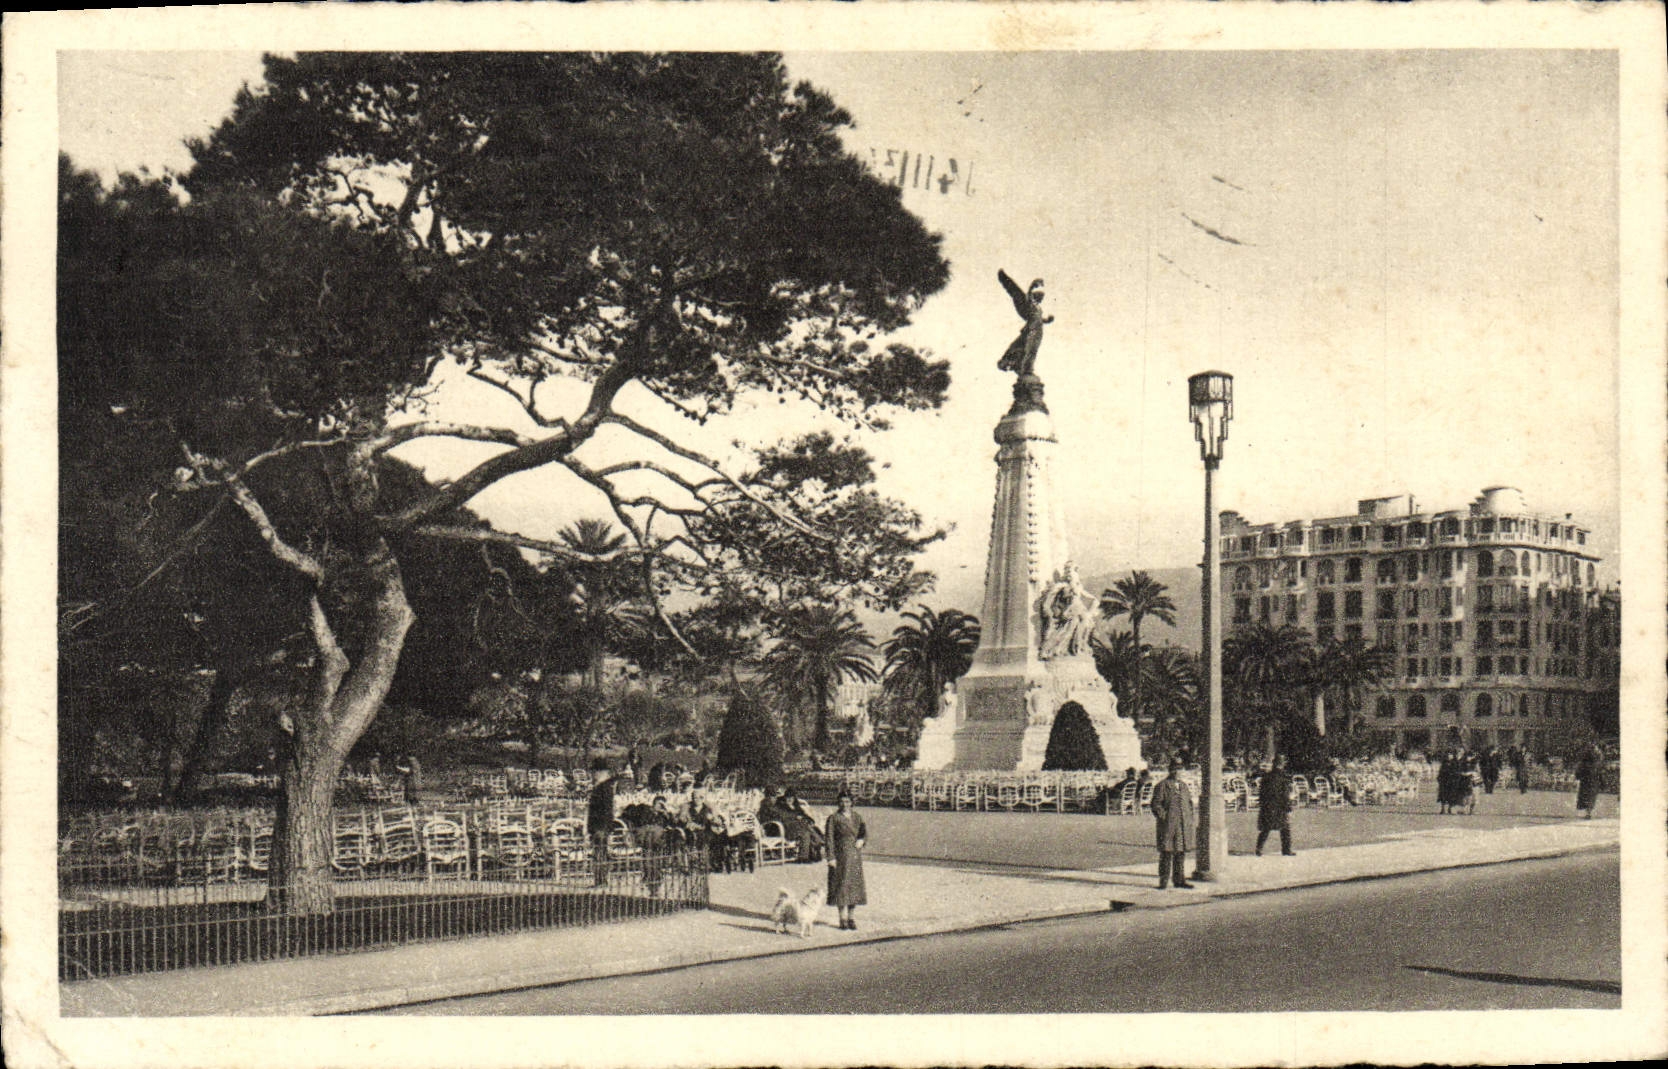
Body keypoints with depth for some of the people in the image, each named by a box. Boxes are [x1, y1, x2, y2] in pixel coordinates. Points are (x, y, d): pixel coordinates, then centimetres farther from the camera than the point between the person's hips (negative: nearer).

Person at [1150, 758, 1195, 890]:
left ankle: (1179, 880, 17)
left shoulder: (1183, 786, 17)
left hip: (1183, 826, 6)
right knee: (1166, 854, -5)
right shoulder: (1162, 786, -2)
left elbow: (1189, 803, 24)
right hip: (1168, 826, -6)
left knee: (1181, 853, 9)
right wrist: (1163, 817, -14)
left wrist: (1190, 820, 14)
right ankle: (1163, 881, -1)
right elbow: (1156, 804, -6)